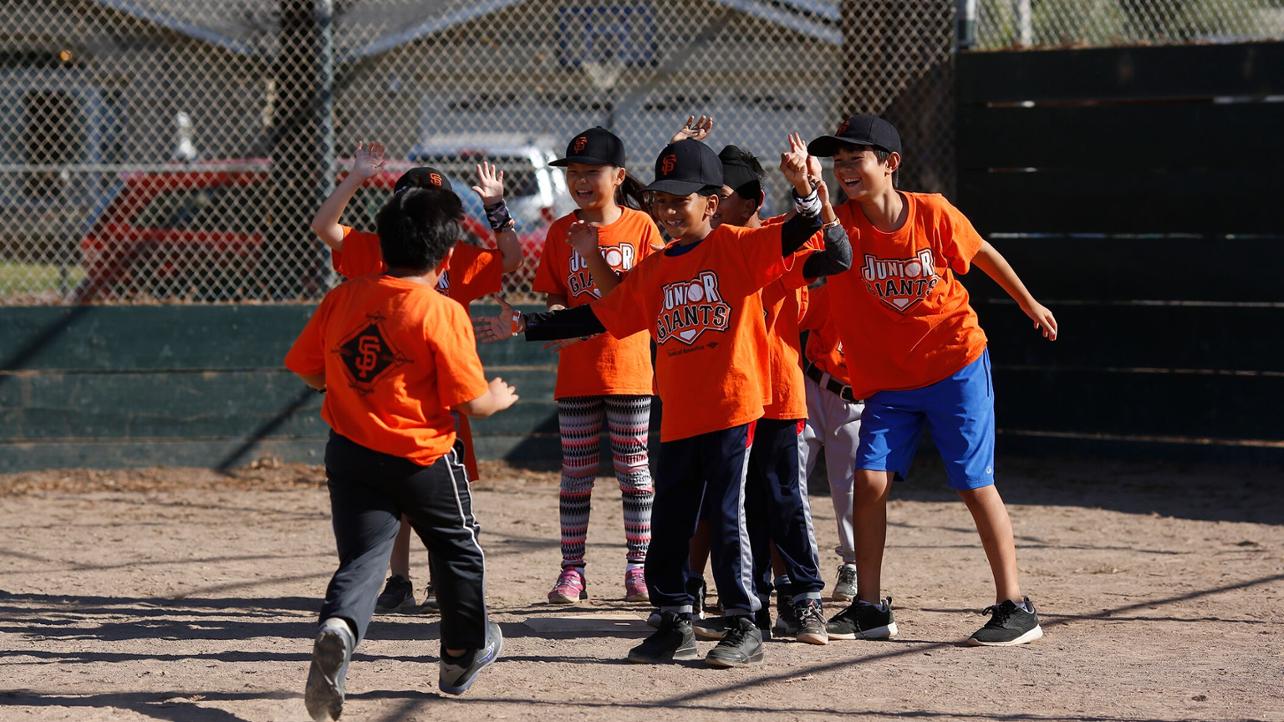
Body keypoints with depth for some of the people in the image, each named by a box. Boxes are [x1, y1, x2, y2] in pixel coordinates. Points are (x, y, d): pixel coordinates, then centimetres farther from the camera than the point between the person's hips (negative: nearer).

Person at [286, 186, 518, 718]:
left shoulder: (341, 299, 1)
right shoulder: (442, 313, -14)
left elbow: (306, 370, 8)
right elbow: (470, 400, -14)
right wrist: (499, 398, 9)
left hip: (350, 454, 3)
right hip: (424, 459, -3)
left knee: (361, 558, 2)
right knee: (458, 552, 20)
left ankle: (338, 628, -30)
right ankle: (463, 654, 36)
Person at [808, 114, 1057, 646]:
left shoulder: (933, 213, -11)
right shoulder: (844, 223, -8)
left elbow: (982, 254, 7)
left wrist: (1029, 304, 19)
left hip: (956, 367, -2)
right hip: (887, 380, 3)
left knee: (975, 484, -3)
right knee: (869, 480, -7)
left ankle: (1015, 608, 4)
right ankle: (870, 608, 6)